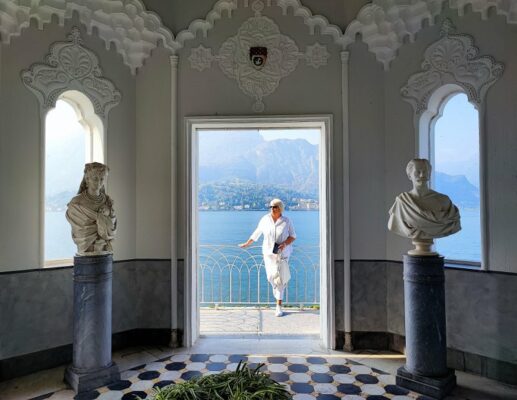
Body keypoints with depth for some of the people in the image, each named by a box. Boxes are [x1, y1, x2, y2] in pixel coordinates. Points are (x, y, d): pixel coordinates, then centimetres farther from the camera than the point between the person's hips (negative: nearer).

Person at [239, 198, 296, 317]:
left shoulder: (287, 221, -6)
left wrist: (285, 243, -19)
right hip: (269, 252, 1)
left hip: (282, 253, -1)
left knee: (280, 278, -3)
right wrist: (247, 243, 16)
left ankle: (279, 306, 6)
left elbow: (293, 236, 0)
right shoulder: (265, 219, -2)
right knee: (272, 277, -6)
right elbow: (257, 233, 10)